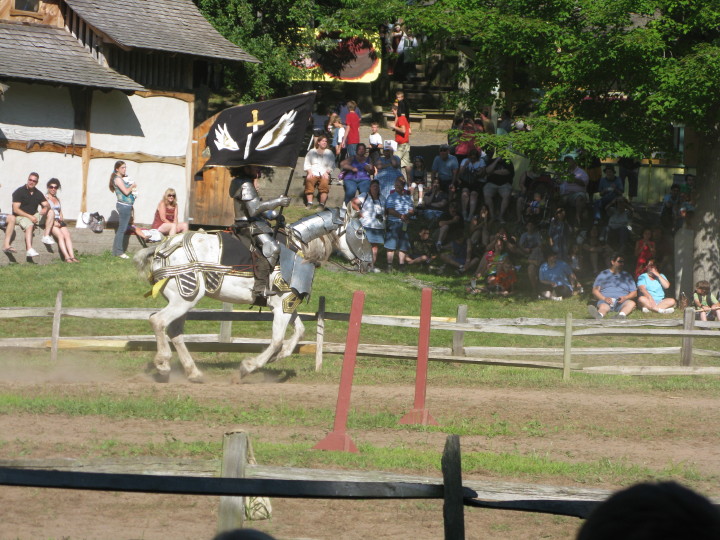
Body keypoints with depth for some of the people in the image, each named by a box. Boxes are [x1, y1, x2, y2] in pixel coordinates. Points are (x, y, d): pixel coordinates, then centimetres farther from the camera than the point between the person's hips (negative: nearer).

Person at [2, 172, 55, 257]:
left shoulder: (38, 193, 11)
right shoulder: (19, 192, -8)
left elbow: (47, 205, 11)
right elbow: (15, 209, -14)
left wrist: (46, 208, -16)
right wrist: (29, 216, -22)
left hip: (33, 216, 7)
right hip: (20, 216, -7)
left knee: (51, 212, -7)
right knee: (29, 225, -38)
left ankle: (46, 237, -16)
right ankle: (29, 250, -51)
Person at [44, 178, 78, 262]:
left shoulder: (57, 199, 26)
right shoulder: (45, 198, 7)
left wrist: (61, 218, 2)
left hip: (58, 221, 5)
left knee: (67, 235, -22)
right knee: (60, 235, -29)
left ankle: (72, 256, -36)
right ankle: (66, 257, -39)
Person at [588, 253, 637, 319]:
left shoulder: (627, 276, 24)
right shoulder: (603, 274, 20)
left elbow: (634, 293, 18)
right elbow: (595, 290, 10)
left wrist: (625, 298, -6)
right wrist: (604, 298, -11)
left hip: (621, 302, 1)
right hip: (605, 301, -1)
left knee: (631, 303, -32)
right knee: (603, 306, -36)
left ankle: (621, 315, -66)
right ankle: (599, 315, -74)